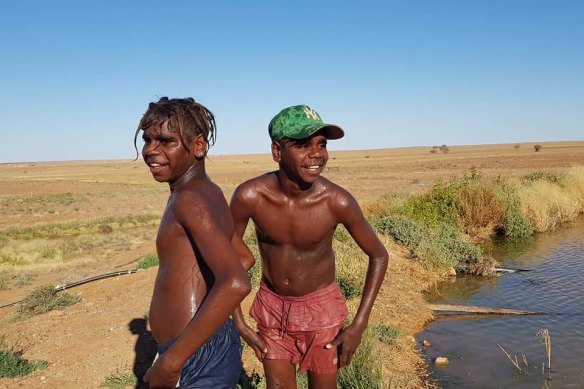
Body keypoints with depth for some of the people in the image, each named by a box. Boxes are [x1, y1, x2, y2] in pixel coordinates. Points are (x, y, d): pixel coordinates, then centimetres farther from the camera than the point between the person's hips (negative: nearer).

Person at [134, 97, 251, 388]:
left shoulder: (189, 200, -20)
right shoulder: (209, 193, 9)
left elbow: (236, 284, -33)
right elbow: (243, 257, 20)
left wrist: (170, 361, -26)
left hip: (196, 359, -9)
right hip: (206, 350, 9)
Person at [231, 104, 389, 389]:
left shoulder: (337, 201, -24)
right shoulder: (249, 196, -23)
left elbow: (378, 256, -9)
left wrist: (359, 325, -11)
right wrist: (238, 322, -7)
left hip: (321, 308, -1)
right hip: (271, 307, 1)